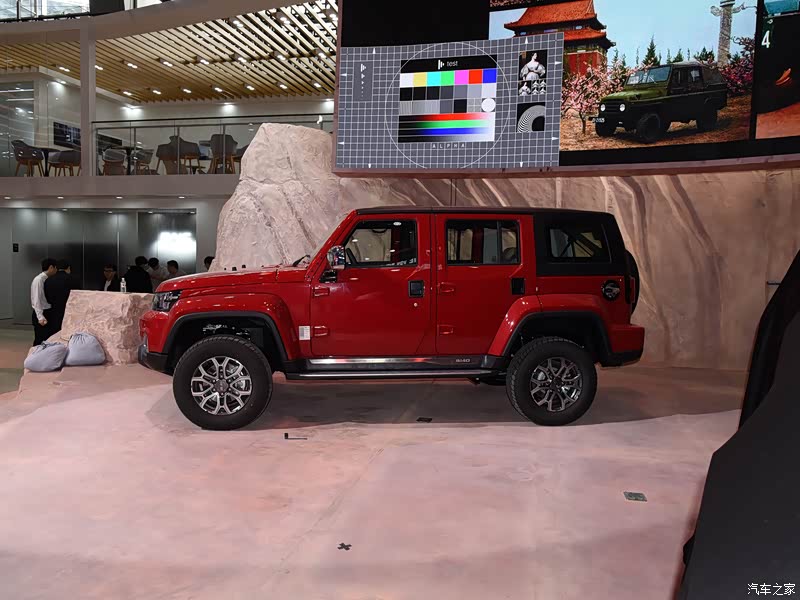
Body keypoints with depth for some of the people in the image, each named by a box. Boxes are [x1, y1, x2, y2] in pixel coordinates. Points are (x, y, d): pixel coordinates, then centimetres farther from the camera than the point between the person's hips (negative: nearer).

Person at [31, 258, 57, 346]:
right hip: (41, 314, -8)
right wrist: (40, 317, -24)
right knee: (40, 341, -3)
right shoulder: (38, 280, -14)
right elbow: (36, 300, -18)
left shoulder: (48, 280, 8)